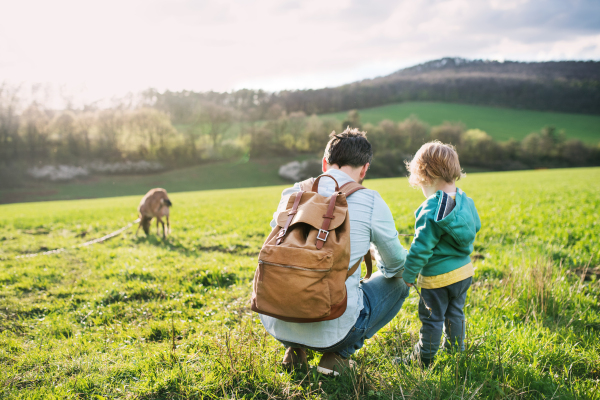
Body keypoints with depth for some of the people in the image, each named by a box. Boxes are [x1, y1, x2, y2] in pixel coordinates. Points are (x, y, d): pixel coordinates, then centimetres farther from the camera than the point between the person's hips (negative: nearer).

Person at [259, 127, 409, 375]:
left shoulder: (292, 194, 4)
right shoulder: (371, 203, -7)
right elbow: (395, 265, 9)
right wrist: (384, 266, 34)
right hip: (332, 329, -4)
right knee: (399, 283, 20)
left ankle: (294, 348, 18)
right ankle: (339, 354, 8)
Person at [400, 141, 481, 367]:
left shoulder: (432, 211, -23)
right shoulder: (465, 201, 0)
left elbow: (422, 247, -22)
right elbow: (475, 227, 16)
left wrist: (407, 275, -13)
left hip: (438, 277, -8)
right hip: (464, 271, 8)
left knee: (431, 318, 7)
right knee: (454, 314, 22)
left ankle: (424, 359, 22)